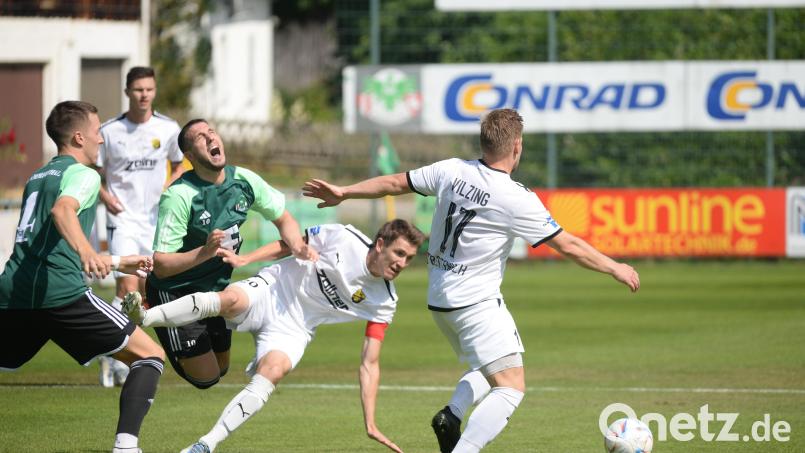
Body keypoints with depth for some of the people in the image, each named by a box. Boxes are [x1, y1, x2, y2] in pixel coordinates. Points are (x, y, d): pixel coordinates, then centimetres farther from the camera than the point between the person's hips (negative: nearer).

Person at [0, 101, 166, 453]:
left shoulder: (37, 177, 28)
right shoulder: (81, 174, 3)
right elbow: (62, 210, -21)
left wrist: (116, 263, 46)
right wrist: (86, 251, -39)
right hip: (61, 292, -7)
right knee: (150, 356, 2)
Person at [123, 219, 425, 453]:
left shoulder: (384, 302, -6)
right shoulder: (344, 238, -12)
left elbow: (369, 364, -3)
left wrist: (370, 424, -9)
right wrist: (246, 258, -9)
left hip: (293, 329, 1)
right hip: (271, 291, -1)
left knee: (272, 372, -31)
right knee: (230, 300, -36)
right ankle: (143, 317, -42)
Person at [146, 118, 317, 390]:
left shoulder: (244, 181, -8)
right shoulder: (179, 196, -25)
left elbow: (283, 219, 8)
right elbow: (161, 265, -26)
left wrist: (297, 246, -13)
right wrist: (205, 252, -39)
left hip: (217, 288, 7)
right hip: (174, 293, -7)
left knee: (220, 368, 16)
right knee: (206, 376, -5)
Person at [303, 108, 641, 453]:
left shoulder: (451, 171, -2)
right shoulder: (517, 199, -17)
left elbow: (394, 183, 10)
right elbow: (567, 245, -12)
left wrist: (343, 192, 24)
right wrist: (615, 269, 2)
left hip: (439, 299, 8)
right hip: (477, 302, -8)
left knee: (488, 370, 27)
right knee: (511, 387, -10)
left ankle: (452, 415, 3)